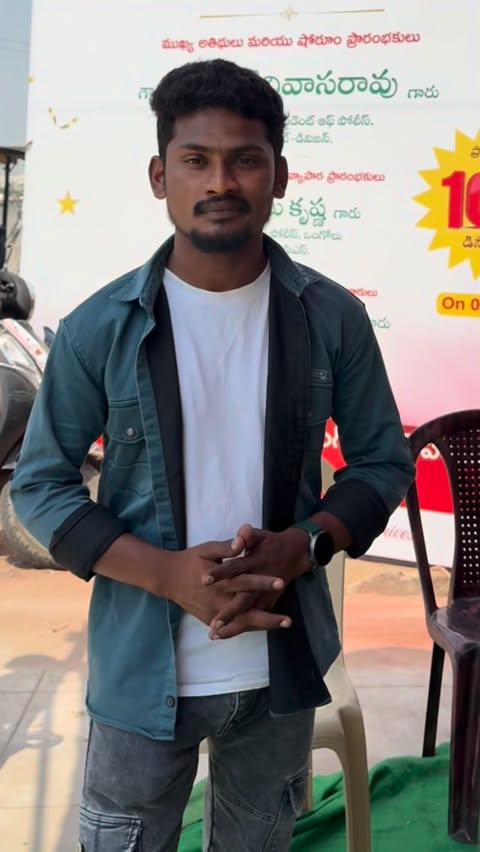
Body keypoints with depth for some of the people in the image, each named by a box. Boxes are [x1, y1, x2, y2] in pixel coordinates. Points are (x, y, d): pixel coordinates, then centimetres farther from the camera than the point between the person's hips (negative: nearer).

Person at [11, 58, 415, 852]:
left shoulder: (332, 318, -6)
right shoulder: (100, 328, -11)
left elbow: (384, 460, 2)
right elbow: (39, 486, -6)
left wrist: (303, 546, -17)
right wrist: (170, 575, -19)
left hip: (282, 664, 2)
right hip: (143, 667, -1)